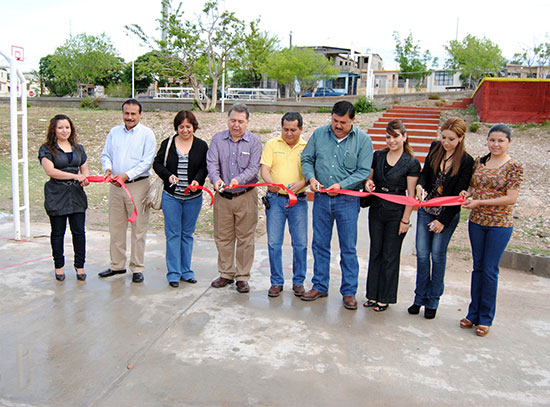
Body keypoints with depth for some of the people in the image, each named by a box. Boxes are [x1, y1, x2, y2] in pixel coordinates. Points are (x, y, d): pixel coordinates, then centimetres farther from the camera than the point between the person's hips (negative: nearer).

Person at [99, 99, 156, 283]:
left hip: (138, 185, -5)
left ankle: (137, 268, 10)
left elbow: (147, 162, -10)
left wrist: (127, 175, -19)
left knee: (138, 228, 0)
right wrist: (108, 168, -7)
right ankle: (117, 265, 24)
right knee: (115, 227, 11)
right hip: (116, 185, 5)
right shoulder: (114, 132, 13)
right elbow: (105, 154, 15)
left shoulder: (146, 134, -3)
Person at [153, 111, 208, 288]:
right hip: (171, 196, -1)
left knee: (187, 234, 10)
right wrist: (168, 175, -13)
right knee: (173, 234, 1)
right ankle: (173, 273, 8)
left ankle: (186, 271, 20)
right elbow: (157, 163, 5)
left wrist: (197, 181, -20)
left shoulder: (201, 145, 3)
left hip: (193, 197, 1)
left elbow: (204, 167, 0)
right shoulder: (167, 144, 3)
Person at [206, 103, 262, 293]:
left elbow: (254, 168, -10)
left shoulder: (254, 141, -2)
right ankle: (226, 274, 25)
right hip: (222, 196, 2)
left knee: (244, 238, 4)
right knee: (222, 237, 10)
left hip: (246, 197, -2)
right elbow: (211, 163, -6)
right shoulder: (218, 139, 4)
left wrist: (238, 180, -28)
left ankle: (242, 277, 16)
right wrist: (215, 179, -26)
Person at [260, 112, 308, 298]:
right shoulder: (271, 145, 6)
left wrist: (301, 183, -22)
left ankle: (298, 281, 18)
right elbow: (264, 169, -2)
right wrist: (271, 183, -23)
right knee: (274, 243, 1)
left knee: (300, 243, 2)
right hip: (275, 199, 0)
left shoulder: (307, 147, 6)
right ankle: (276, 282, 14)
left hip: (298, 200, 0)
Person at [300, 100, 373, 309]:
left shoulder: (363, 140, -3)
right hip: (321, 198, 3)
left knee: (348, 248, 4)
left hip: (348, 200, -2)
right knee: (320, 244, 11)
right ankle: (320, 286, 25)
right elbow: (306, 159, 12)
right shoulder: (319, 134, 5)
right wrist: (311, 178, -7)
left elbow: (363, 171, -6)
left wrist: (341, 185, -15)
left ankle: (349, 292, 16)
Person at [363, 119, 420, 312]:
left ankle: (385, 298, 17)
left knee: (390, 256, 5)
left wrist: (405, 219, -11)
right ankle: (373, 294, 23)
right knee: (375, 252, 11)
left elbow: (411, 194, -8)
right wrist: (368, 183, -7)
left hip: (396, 213, -4)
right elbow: (369, 177, 16)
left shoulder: (411, 163, -7)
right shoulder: (378, 156, 5)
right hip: (376, 210, 4)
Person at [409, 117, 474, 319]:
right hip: (426, 209, 4)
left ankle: (433, 301, 17)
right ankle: (420, 297, 19)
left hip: (447, 213, -3)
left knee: (438, 255, 3)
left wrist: (443, 220, -12)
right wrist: (420, 185, -15)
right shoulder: (435, 147, 1)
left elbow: (459, 194, -11)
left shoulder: (467, 161, -11)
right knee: (422, 254, 5)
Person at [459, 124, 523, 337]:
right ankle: (473, 313, 23)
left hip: (500, 224, -4)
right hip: (476, 221, 5)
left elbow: (511, 198, -13)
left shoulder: (514, 167, -8)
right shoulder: (479, 162, 7)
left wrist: (480, 202, -17)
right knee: (478, 267, 12)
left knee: (490, 270, 1)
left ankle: (485, 318, 15)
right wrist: (468, 193, -5)